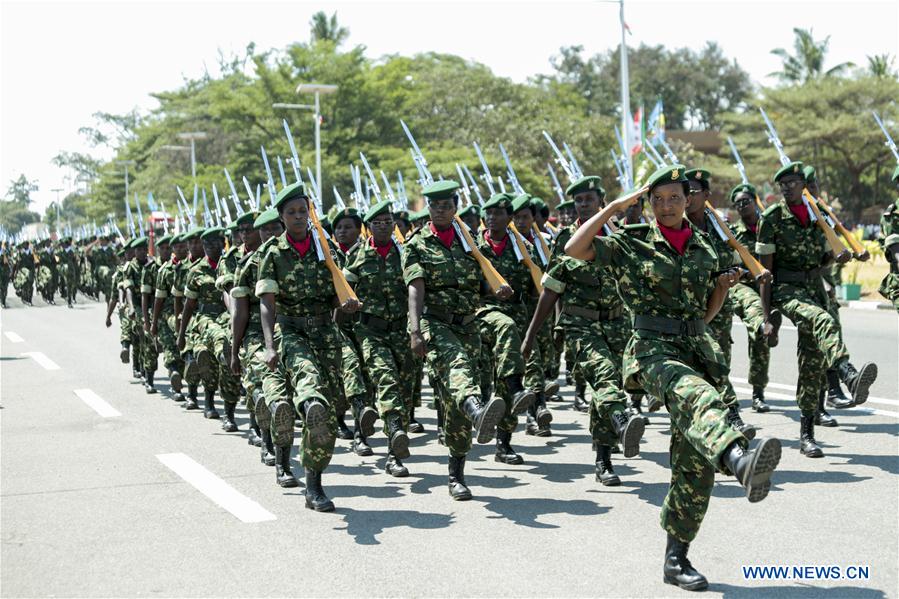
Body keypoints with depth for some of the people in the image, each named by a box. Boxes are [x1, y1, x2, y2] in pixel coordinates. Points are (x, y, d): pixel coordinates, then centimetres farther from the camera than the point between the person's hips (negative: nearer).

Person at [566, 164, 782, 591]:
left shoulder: (704, 249, 17)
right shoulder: (631, 244, 4)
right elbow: (574, 249, -10)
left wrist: (723, 287, 5)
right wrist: (613, 208, -6)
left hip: (698, 351, 5)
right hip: (653, 351, -5)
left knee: (696, 462, 1)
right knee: (697, 395, -40)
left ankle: (676, 559, 11)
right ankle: (741, 460, -69)